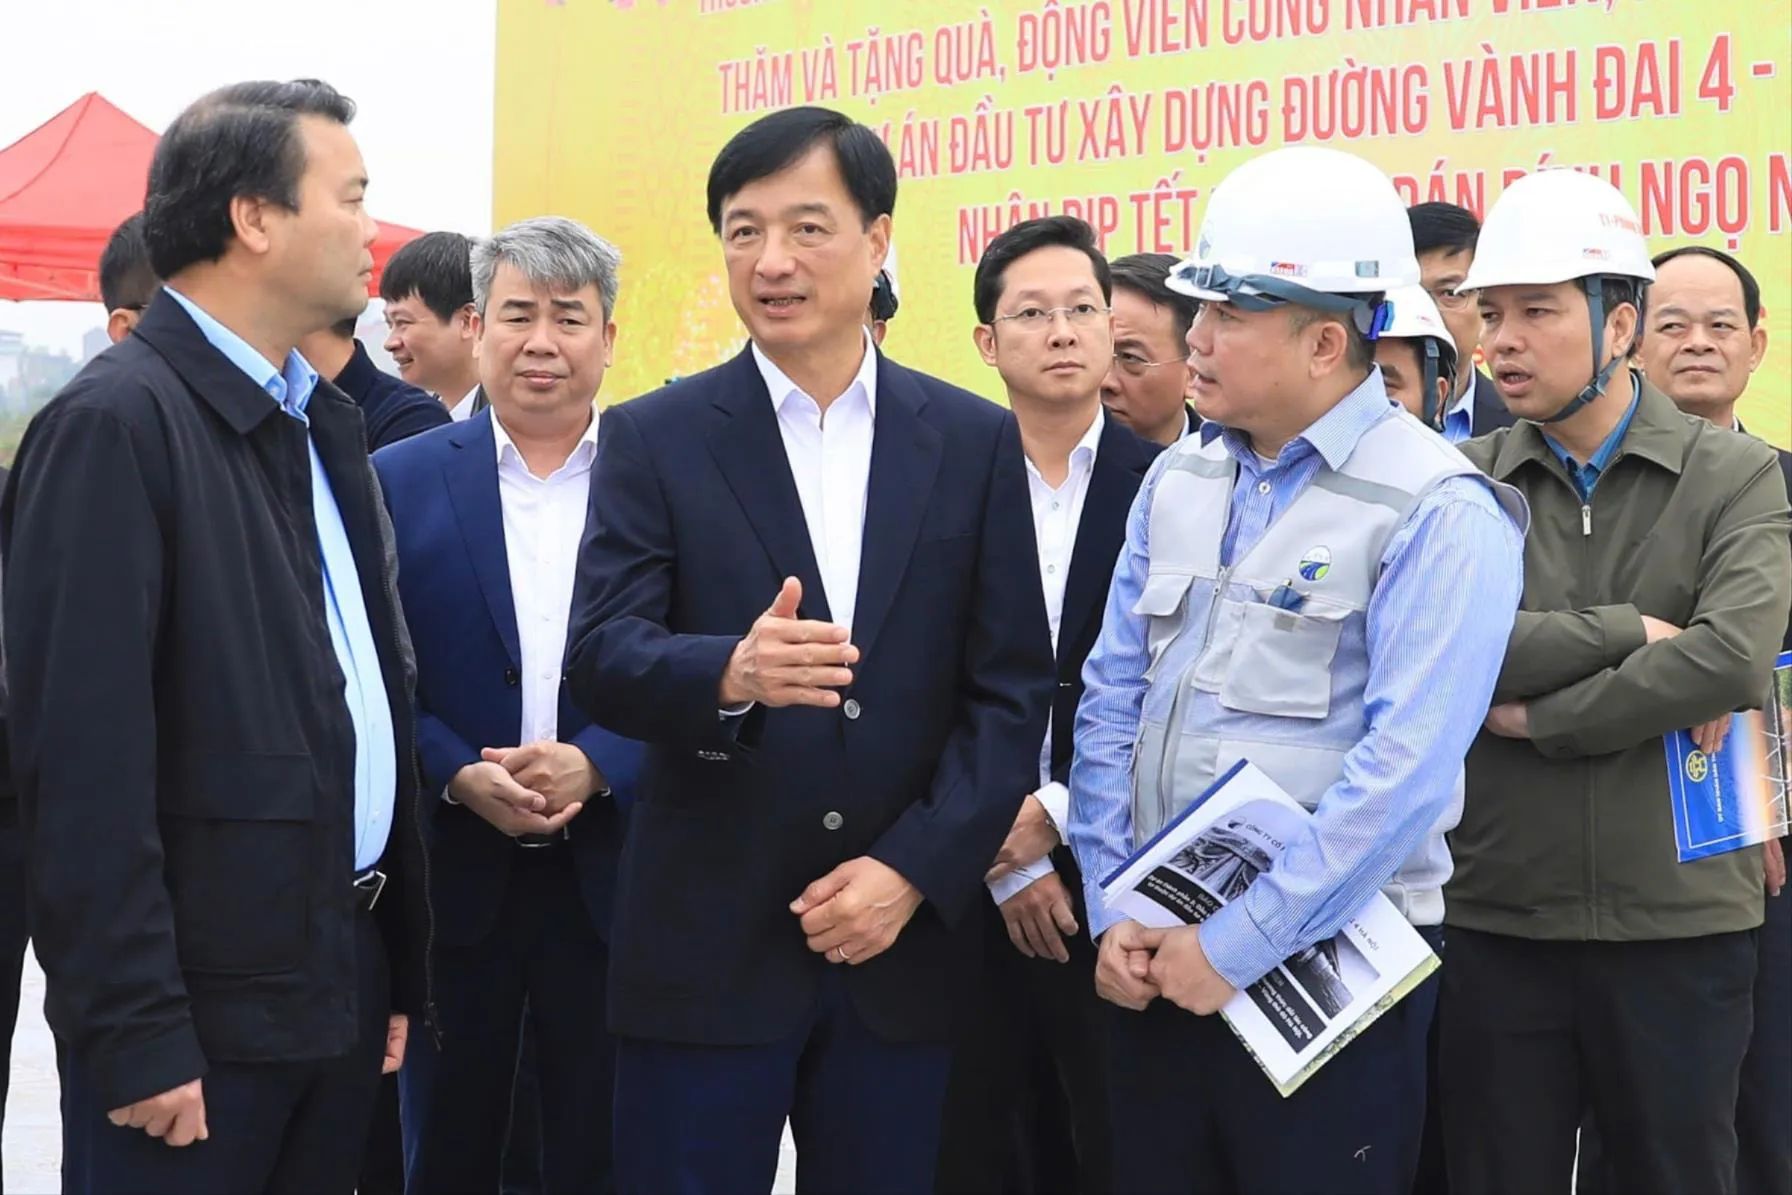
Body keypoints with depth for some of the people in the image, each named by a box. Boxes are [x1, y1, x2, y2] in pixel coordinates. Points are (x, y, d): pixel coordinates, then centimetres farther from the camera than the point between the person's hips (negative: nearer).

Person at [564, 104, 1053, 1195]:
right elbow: (604, 658, -9)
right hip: (705, 946, -1)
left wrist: (916, 868, -9)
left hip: (905, 944, 1)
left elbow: (1014, 688, 3)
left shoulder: (977, 442, 6)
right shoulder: (654, 439, 2)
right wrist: (730, 673, -30)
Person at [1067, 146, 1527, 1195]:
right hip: (1156, 956, 6)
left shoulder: (1439, 510, -13)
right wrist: (1114, 913, -1)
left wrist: (1238, 944, -19)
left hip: (1326, 965, -6)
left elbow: (1404, 769, -20)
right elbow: (1111, 703, 9)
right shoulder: (1178, 480, 9)